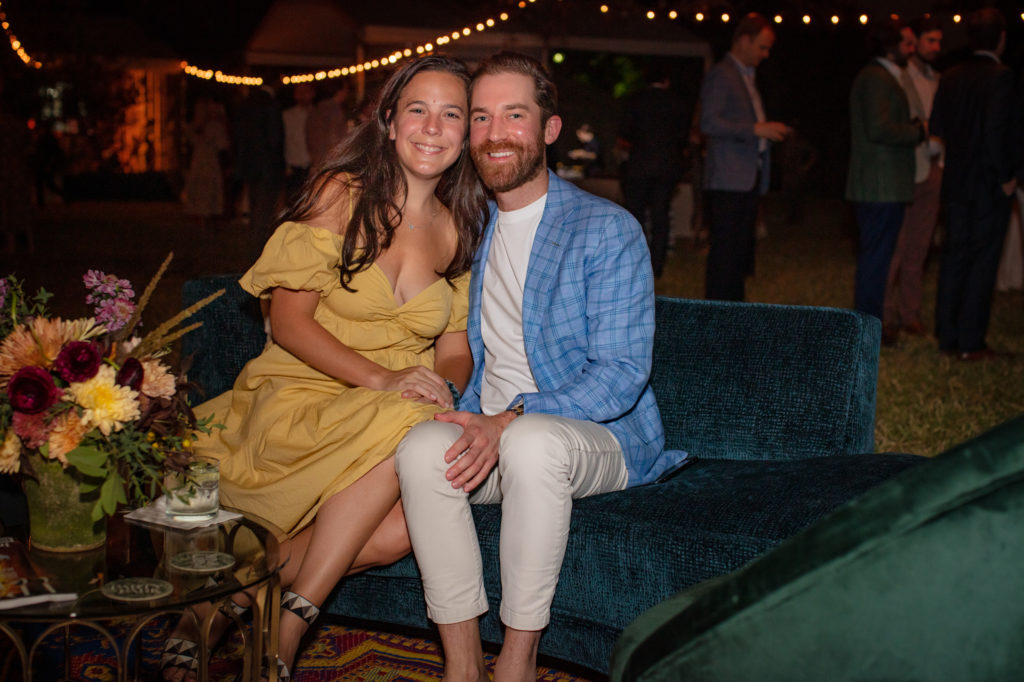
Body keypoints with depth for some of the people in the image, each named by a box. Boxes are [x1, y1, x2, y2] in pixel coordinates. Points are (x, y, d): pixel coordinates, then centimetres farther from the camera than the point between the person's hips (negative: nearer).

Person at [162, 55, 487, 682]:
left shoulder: (458, 229, 12)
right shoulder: (343, 193, -2)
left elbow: (455, 348, 13)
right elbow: (288, 322, -7)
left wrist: (445, 388, -11)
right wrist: (381, 380, -20)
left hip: (396, 423, 4)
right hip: (299, 399, -4)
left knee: (405, 529, -30)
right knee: (404, 425, -37)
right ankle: (290, 627, -26)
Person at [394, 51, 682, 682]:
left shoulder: (609, 229, -6)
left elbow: (622, 374, -13)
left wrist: (511, 420, -25)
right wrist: (472, 420, -2)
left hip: (599, 436, -4)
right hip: (489, 432, 4)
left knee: (533, 442, -38)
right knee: (421, 446, -29)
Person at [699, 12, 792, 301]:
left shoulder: (747, 76, 22)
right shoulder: (720, 75, -7)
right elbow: (709, 122, -19)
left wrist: (768, 131, 15)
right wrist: (756, 128, -22)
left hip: (750, 179, 9)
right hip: (728, 179, -9)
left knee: (741, 251, 10)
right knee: (724, 251, -9)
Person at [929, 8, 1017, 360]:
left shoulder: (951, 77, 5)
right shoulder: (1000, 76, -14)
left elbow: (937, 127, 5)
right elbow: (996, 131, -21)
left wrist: (957, 156, 14)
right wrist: (1006, 176, -11)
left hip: (955, 183, 6)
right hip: (989, 185, -6)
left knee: (954, 258, 12)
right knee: (982, 263, 1)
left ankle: (947, 336, 18)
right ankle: (969, 342, 4)